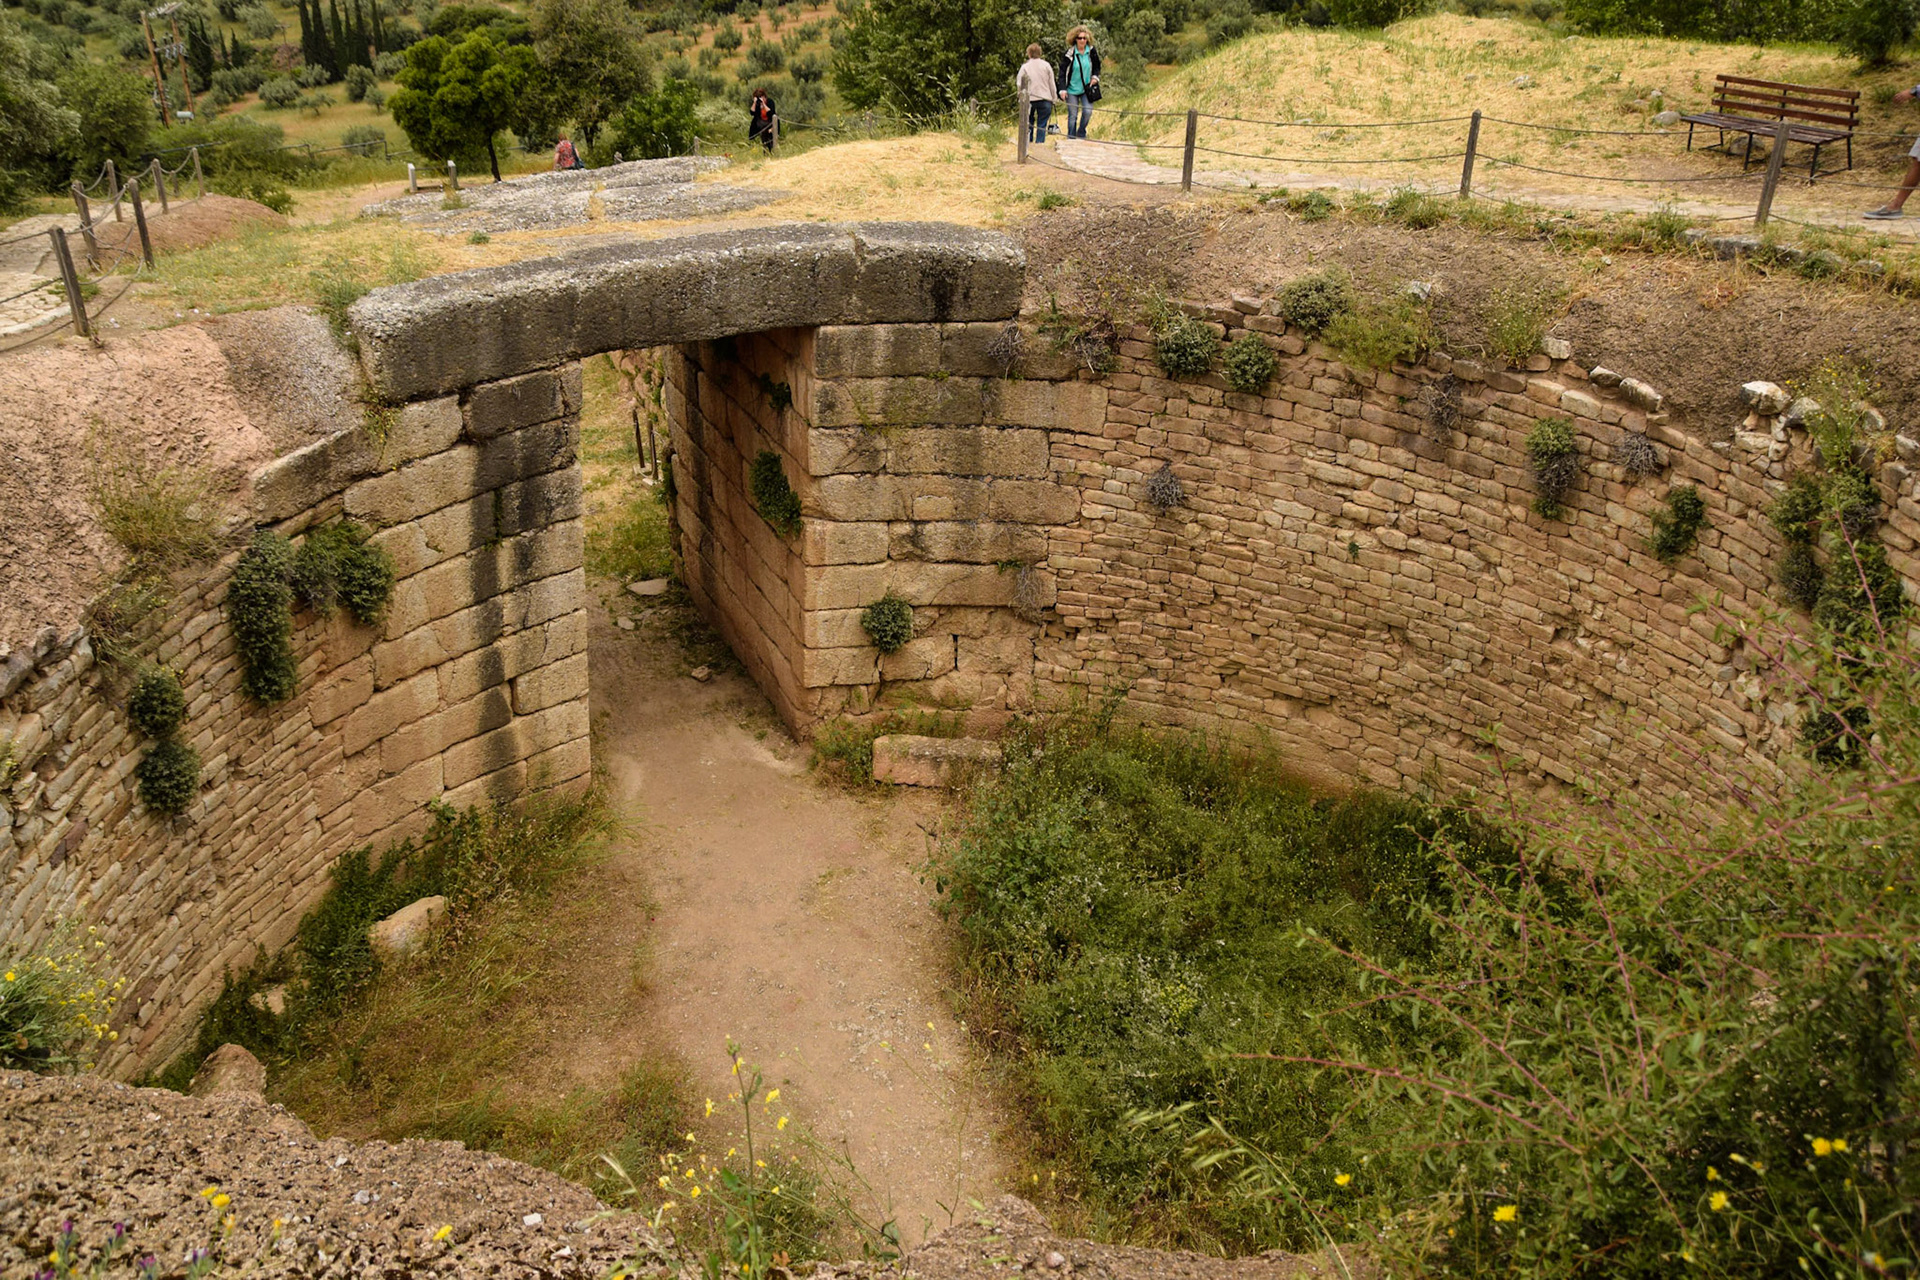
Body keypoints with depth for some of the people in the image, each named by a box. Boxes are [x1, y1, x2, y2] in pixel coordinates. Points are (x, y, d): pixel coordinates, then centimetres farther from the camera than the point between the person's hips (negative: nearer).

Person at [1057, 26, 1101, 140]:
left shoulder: (1092, 52, -1)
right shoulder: (1069, 54, -9)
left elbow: (1097, 67, 15)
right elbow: (1062, 72, -7)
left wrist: (1095, 77, -5)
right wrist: (1062, 89, -14)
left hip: (1087, 88, 2)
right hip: (1072, 89, -2)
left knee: (1088, 111, -10)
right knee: (1073, 115, 1)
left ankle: (1081, 134, 12)